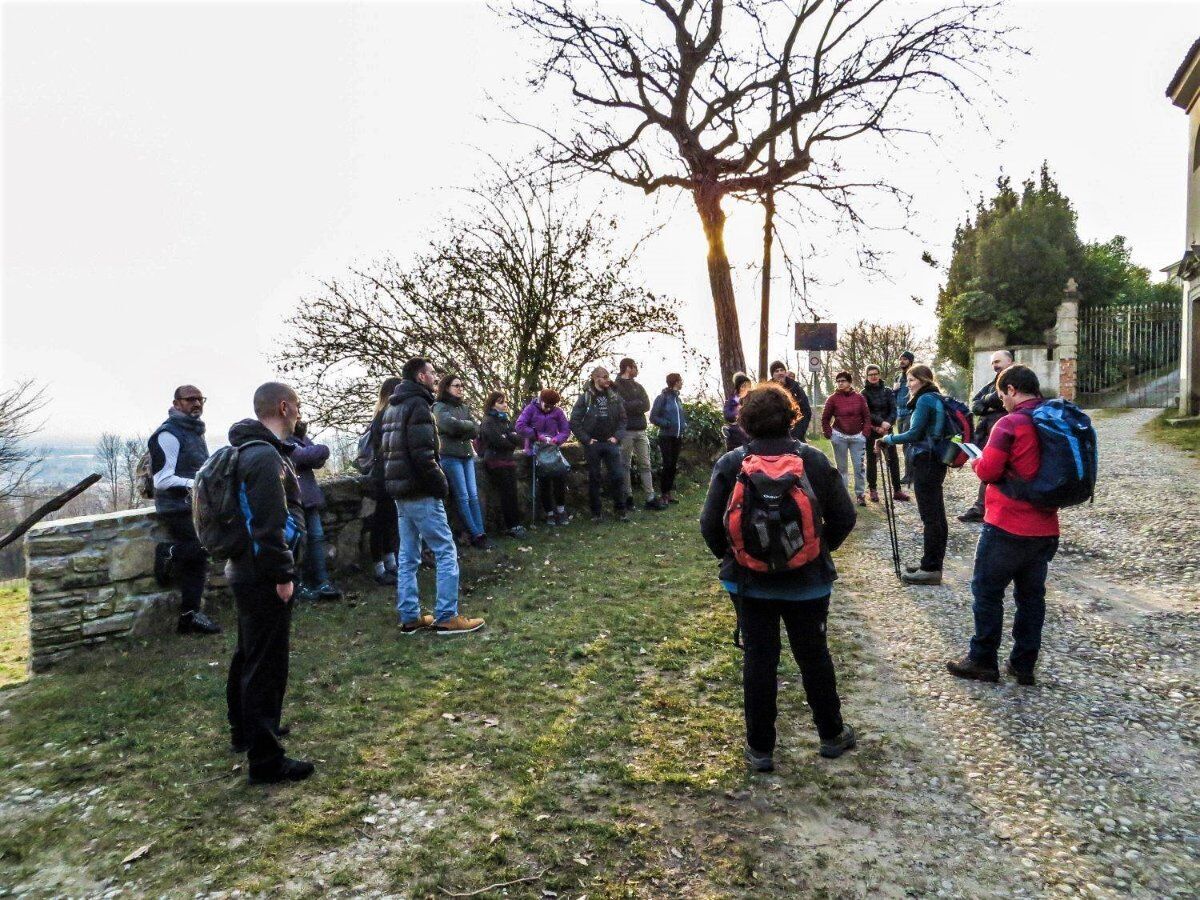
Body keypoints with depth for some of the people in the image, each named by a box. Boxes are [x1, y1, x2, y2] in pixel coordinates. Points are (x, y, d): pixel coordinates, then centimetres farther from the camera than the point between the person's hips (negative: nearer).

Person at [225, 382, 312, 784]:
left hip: (246, 571, 11)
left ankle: (245, 730, 41)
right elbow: (270, 524, -25)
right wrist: (284, 575, -20)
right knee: (267, 666, -3)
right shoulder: (266, 456, -20)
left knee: (248, 656, 24)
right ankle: (266, 760, 6)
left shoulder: (250, 450, 13)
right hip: (264, 577, -11)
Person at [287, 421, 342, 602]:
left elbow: (319, 460, 8)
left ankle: (322, 583, 8)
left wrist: (314, 455, -13)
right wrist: (319, 451, -3)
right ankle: (298, 586, 5)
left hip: (308, 497, 8)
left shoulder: (300, 436, 17)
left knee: (317, 536, 6)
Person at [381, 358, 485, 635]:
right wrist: (441, 484, -13)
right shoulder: (418, 405, -13)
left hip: (400, 492, 10)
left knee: (408, 556, 11)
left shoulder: (393, 407, 17)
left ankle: (410, 618, 16)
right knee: (446, 552, -4)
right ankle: (446, 617, -3)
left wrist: (394, 483, 17)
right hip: (420, 493, -10)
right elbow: (423, 455, -22)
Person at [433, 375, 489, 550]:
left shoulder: (464, 407, 17)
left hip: (467, 455, 6)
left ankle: (480, 532, 2)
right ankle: (476, 535, -3)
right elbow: (451, 425, -18)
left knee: (474, 495, 2)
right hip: (450, 456, -6)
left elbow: (476, 430, 6)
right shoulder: (439, 407, -1)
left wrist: (460, 428, -8)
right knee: (463, 497, -5)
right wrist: (468, 425, -2)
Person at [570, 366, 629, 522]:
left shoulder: (614, 397, 4)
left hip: (611, 443, 2)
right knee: (594, 478, 6)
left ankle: (620, 509, 12)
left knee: (616, 476, 0)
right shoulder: (585, 398, -5)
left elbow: (622, 419, 8)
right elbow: (574, 422, -6)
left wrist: (617, 436, -4)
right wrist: (586, 439, -9)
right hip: (593, 444, -2)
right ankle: (596, 511, 16)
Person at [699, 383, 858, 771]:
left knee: (759, 659, 9)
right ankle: (832, 735, 35)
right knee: (814, 655, 18)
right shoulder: (815, 460, -7)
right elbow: (844, 518, -3)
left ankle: (760, 747, 20)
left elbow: (710, 525, -9)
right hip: (808, 580, 1)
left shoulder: (730, 464, -11)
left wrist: (731, 557, 9)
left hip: (749, 580, -1)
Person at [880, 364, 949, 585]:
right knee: (937, 515, 14)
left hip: (926, 462, -10)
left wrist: (889, 439, -5)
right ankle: (933, 564, 23)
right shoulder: (937, 398, 17)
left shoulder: (925, 399, -13)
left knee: (930, 516, -6)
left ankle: (930, 569, -2)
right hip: (936, 461, 10)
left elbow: (914, 433, -18)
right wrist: (890, 441, 10)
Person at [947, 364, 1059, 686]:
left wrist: (976, 463, 2)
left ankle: (982, 661, 12)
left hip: (1007, 526, -7)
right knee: (1031, 595, 13)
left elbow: (988, 469, -18)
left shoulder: (1011, 423, -15)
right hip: (1045, 527, 7)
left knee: (987, 591, 5)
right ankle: (1024, 665, 21)